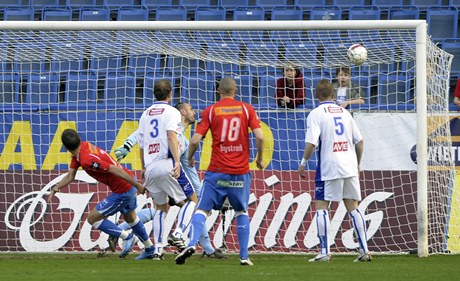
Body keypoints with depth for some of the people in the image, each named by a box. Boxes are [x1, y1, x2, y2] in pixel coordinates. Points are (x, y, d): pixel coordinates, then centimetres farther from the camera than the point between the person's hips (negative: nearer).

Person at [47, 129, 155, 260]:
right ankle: (149, 249, 47)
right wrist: (56, 188, -10)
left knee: (93, 218, 0)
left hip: (122, 191, -10)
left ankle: (127, 237, 9)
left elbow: (115, 169, -32)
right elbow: (70, 176, 6)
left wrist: (137, 185, -27)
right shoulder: (82, 148, 0)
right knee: (130, 217, 31)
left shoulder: (87, 160, -30)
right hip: (129, 184, 10)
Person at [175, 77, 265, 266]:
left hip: (217, 171, -1)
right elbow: (259, 137, -6)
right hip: (241, 172, 1)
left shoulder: (210, 111, 0)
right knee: (242, 212, 17)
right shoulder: (247, 109, 3)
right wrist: (260, 158, 11)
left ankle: (192, 244, -23)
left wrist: (190, 158, 13)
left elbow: (195, 140, -5)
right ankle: (244, 256, 10)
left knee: (202, 210, 1)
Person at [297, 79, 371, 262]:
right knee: (353, 207, 10)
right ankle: (364, 251, 7)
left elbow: (311, 143, -15)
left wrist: (303, 163, -2)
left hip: (328, 168, -5)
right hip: (350, 168, 5)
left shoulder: (316, 114, -4)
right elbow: (359, 140, 13)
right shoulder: (344, 112, 12)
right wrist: (357, 164, 25)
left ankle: (324, 252, -7)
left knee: (321, 206, 1)